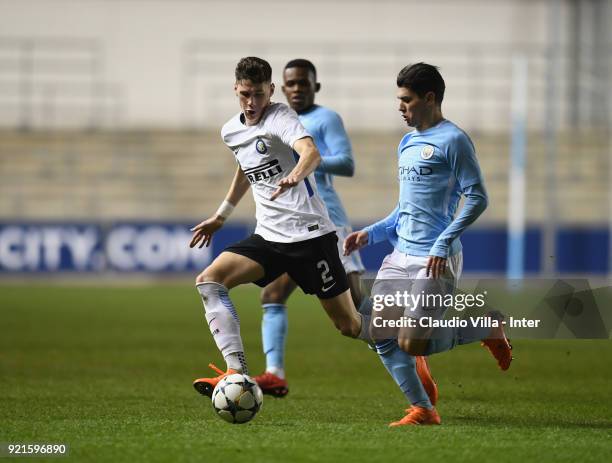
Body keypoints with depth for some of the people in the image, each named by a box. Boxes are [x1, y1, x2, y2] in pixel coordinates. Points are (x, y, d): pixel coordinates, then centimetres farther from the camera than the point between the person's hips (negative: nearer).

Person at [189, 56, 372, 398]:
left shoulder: (281, 117, -12)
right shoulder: (231, 131, 10)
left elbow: (311, 153, -33)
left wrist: (295, 176, -55)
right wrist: (221, 215, 37)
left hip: (310, 232, -6)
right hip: (269, 236, 6)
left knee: (349, 325, -2)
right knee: (209, 280, -17)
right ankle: (237, 374, -23)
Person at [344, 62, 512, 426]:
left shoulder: (453, 140, -9)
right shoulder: (407, 144, 17)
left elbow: (477, 198, -14)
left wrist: (444, 243, -21)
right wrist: (371, 234, 15)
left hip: (436, 260, -8)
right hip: (400, 256, 8)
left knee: (412, 344, -12)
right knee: (381, 336, -2)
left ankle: (487, 328, 10)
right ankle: (423, 410, 9)